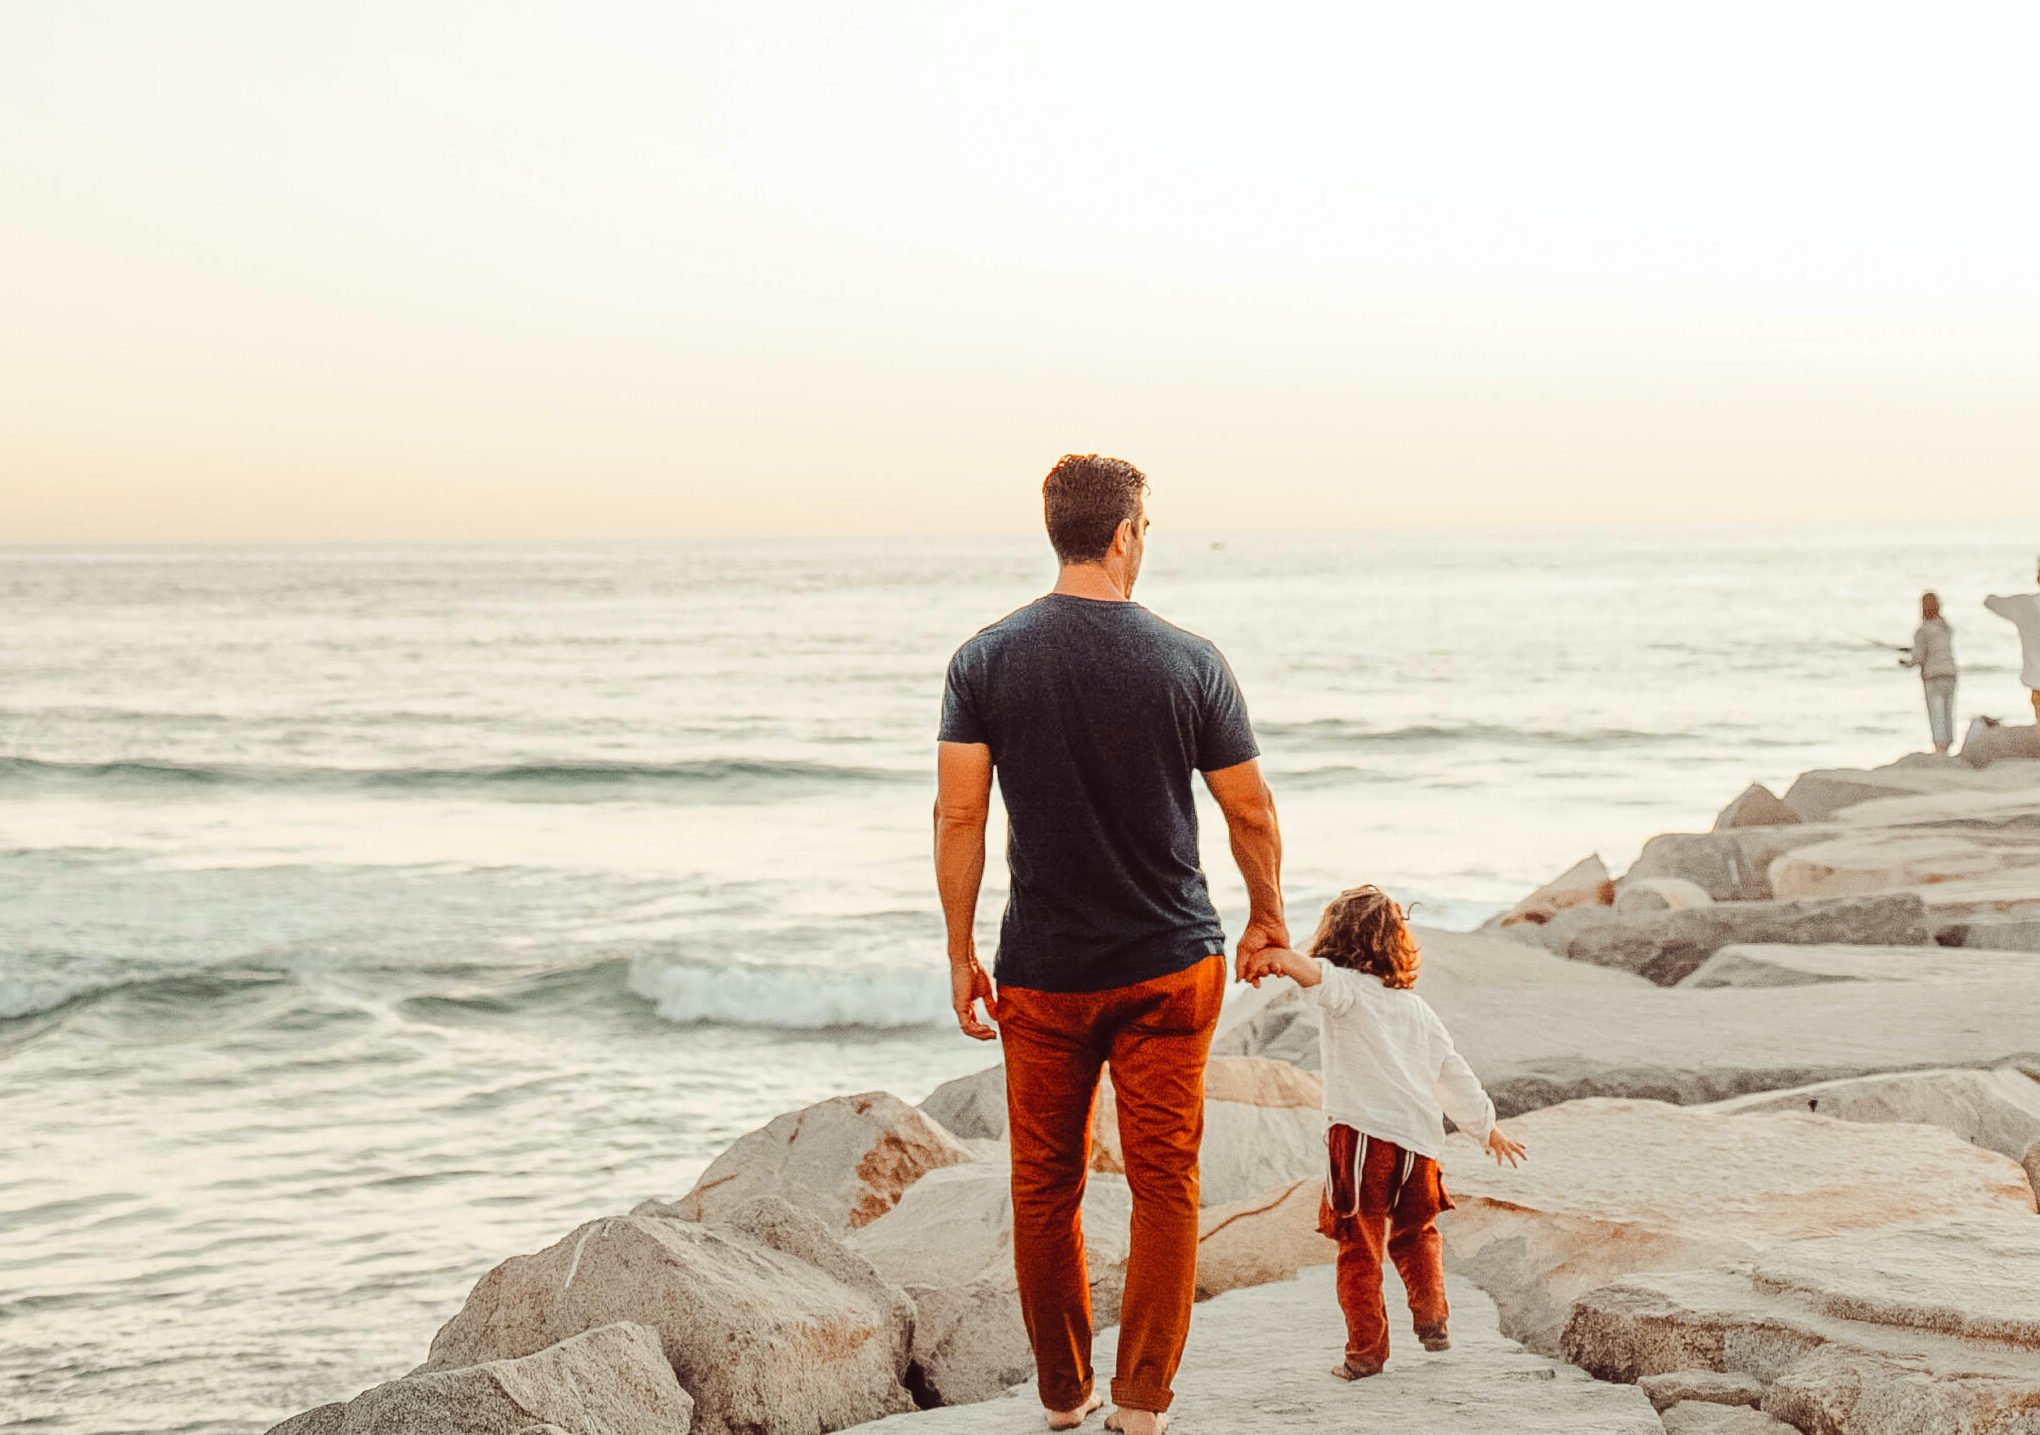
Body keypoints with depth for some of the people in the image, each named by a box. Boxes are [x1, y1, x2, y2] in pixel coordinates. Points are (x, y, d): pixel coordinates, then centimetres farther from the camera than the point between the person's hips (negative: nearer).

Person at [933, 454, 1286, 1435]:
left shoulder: (985, 661, -4)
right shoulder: (1189, 663, -6)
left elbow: (959, 815, -8)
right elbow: (1251, 813, -1)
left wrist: (960, 954, -1)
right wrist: (1267, 917, 15)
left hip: (1042, 974, 1)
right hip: (1169, 967, -1)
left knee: (1046, 1188, 13)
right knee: (1165, 1185, 6)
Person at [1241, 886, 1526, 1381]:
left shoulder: (1348, 988, 4)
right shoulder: (1418, 1009, 22)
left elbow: (1320, 977, -22)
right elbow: (1454, 1075, 29)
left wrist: (1284, 959, -43)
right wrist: (1488, 1129, 42)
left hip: (1364, 1134, -5)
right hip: (1421, 1140, 5)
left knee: (1360, 1248, 2)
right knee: (1416, 1234, 28)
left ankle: (1366, 1349, 1)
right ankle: (1432, 1318, 24)